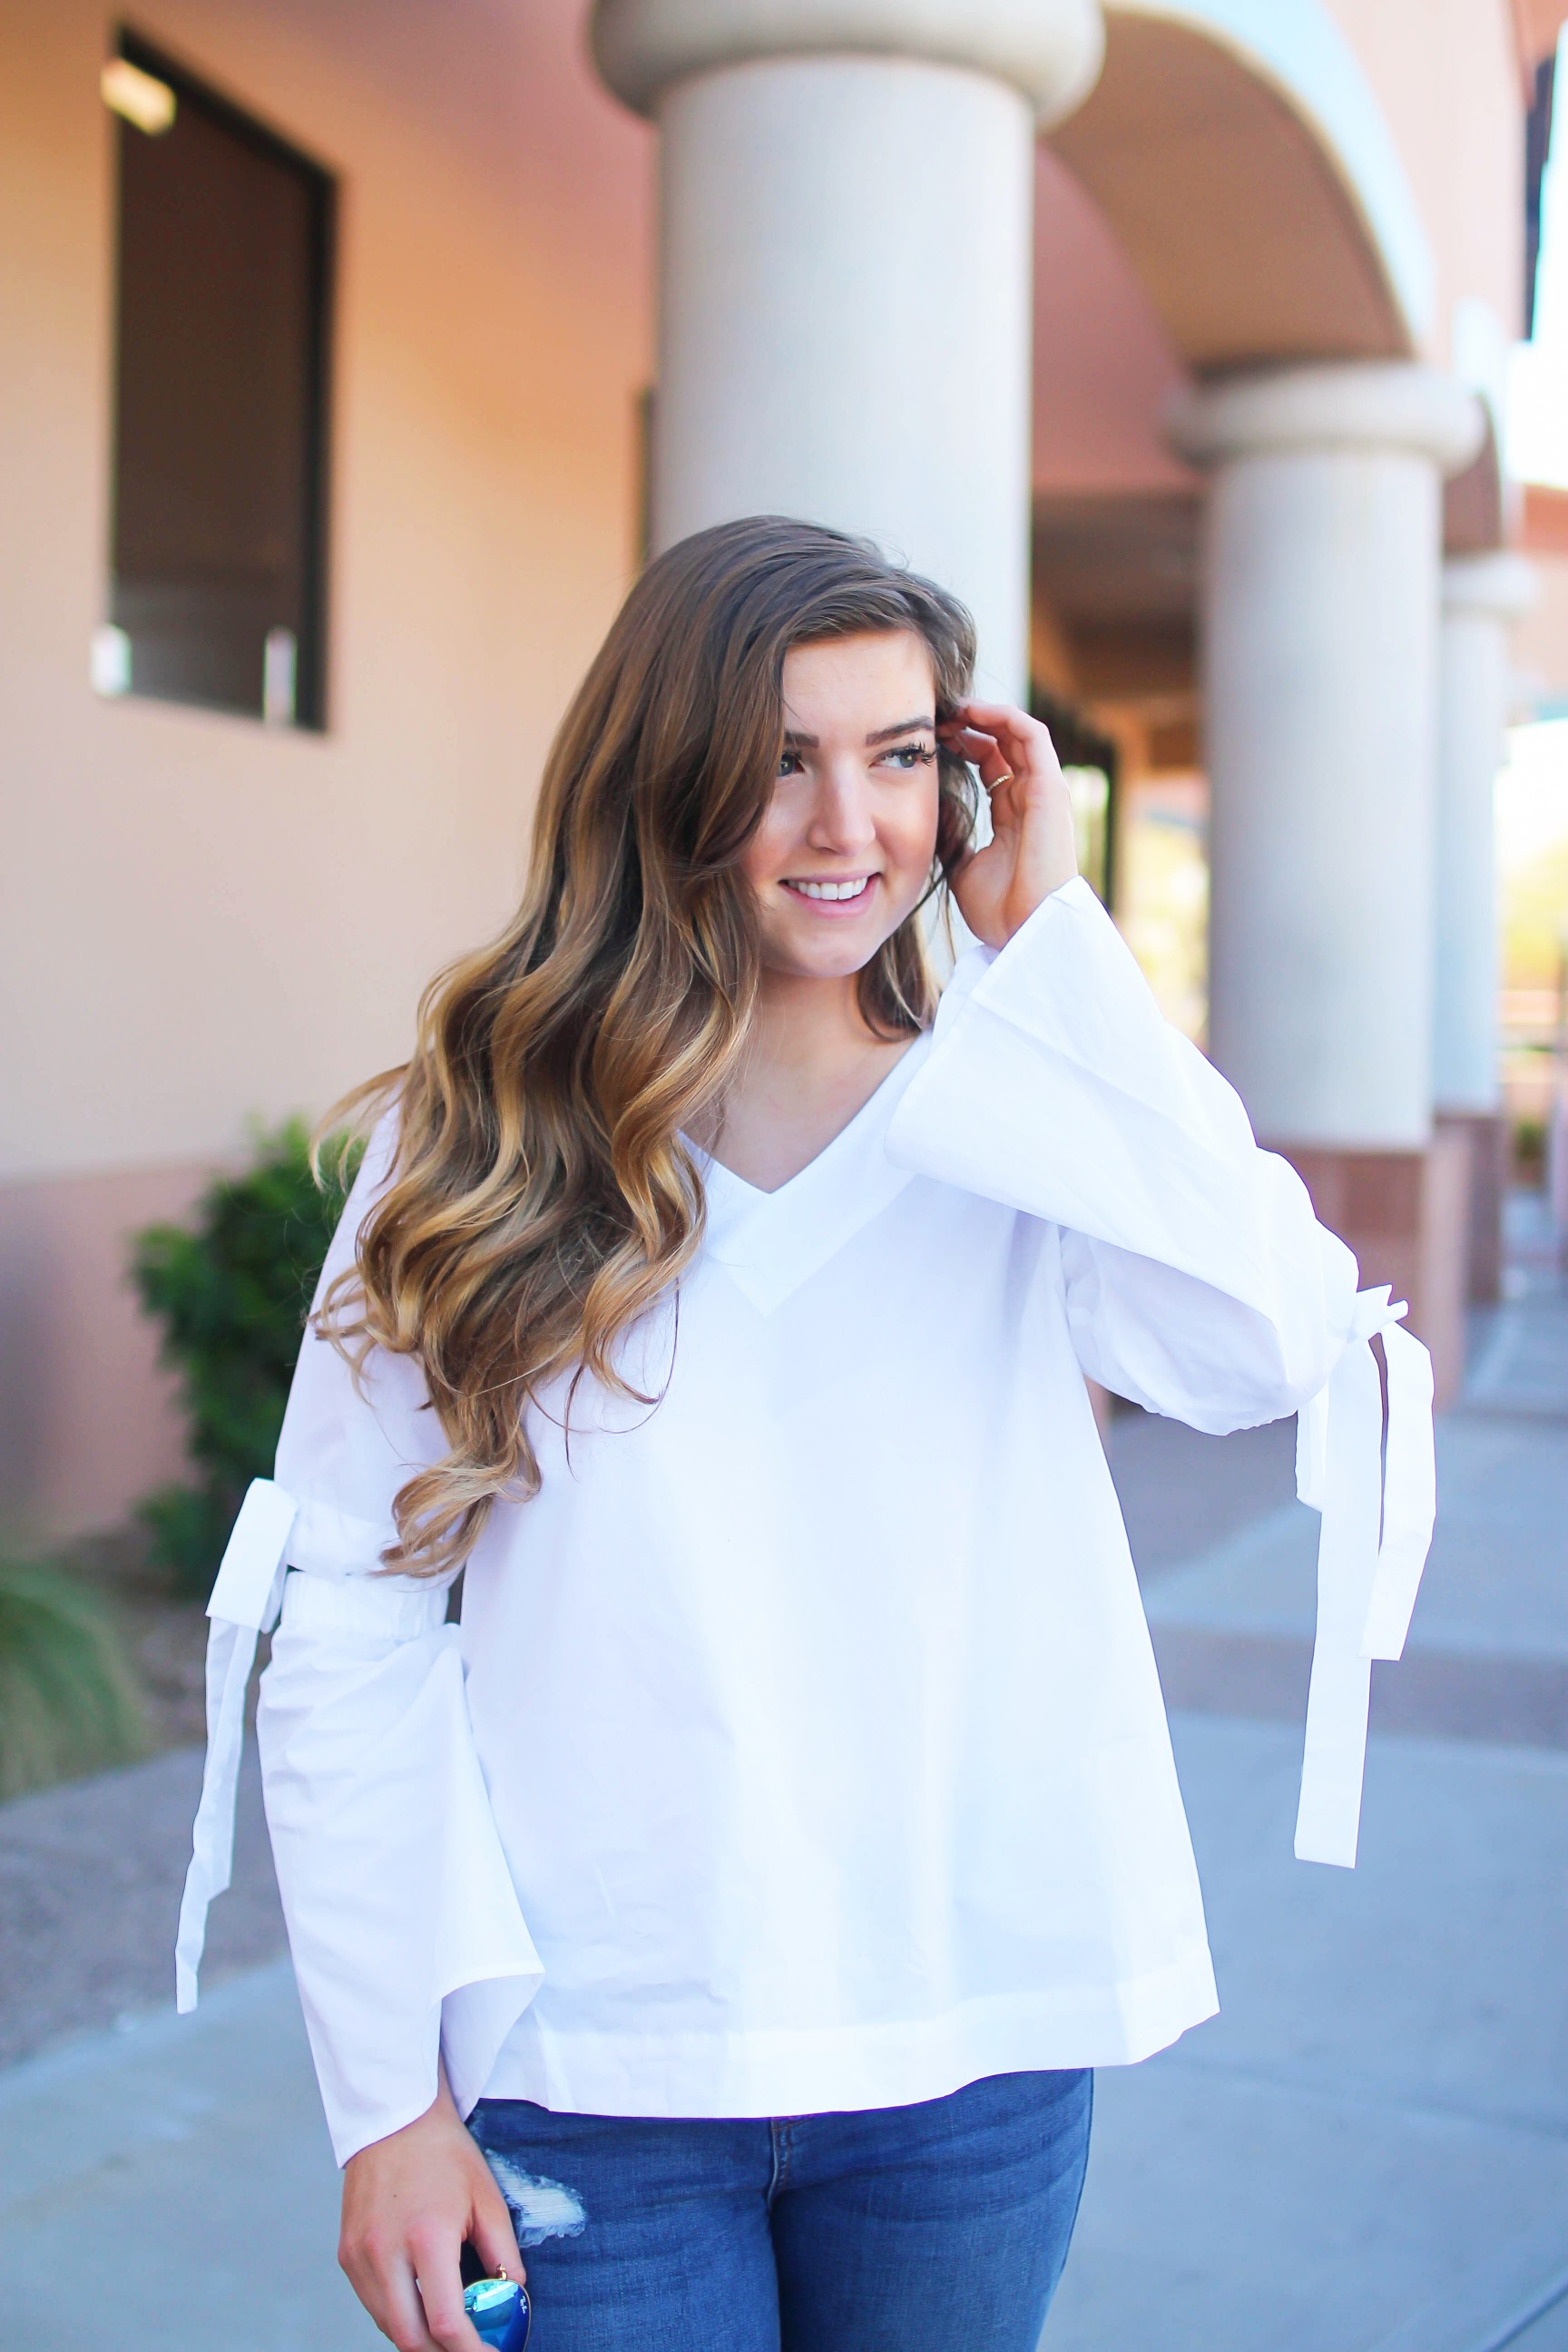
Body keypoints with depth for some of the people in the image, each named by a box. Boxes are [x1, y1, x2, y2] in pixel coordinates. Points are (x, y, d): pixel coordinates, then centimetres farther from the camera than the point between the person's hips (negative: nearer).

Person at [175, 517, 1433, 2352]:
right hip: (589, 2079, -1)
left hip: (977, 2058, 2)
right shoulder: (480, 1139, -4)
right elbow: (348, 1627, -4)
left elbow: (1278, 1347, -20)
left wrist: (1049, 940, -13)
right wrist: (387, 2097, -6)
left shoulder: (1030, 1131, 0)